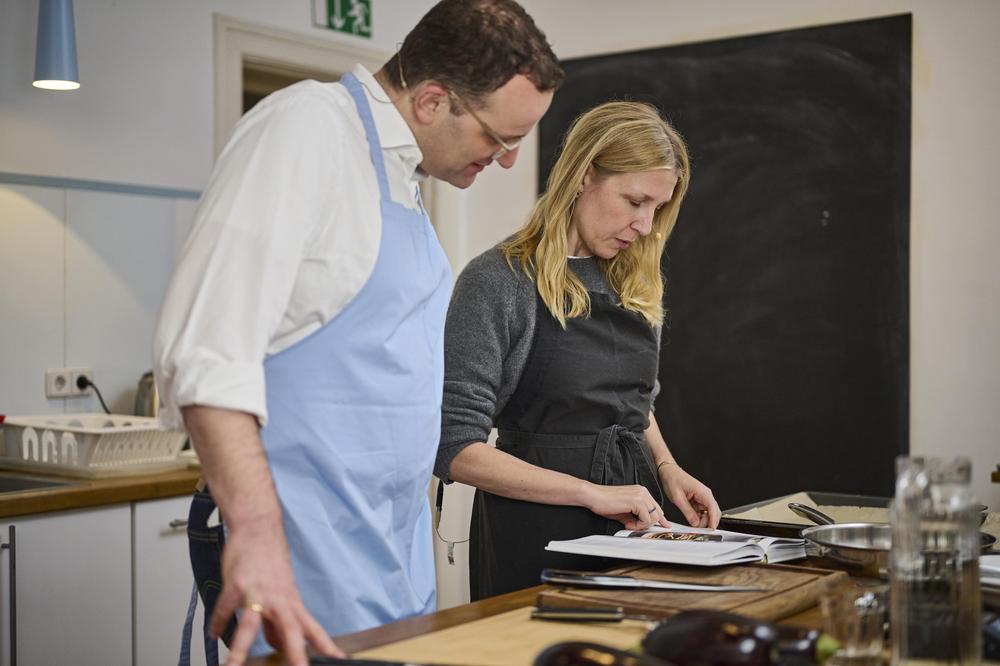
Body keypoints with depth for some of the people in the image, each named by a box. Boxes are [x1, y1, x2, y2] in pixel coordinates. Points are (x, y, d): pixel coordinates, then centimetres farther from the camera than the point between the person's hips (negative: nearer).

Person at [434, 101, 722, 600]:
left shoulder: (635, 282, 7)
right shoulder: (498, 281, -14)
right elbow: (455, 450, -19)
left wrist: (667, 468, 4)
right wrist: (591, 493, -21)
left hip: (635, 519, 7)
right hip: (538, 533, -7)